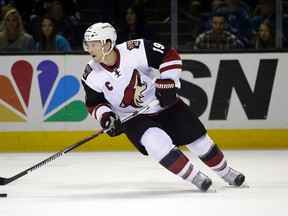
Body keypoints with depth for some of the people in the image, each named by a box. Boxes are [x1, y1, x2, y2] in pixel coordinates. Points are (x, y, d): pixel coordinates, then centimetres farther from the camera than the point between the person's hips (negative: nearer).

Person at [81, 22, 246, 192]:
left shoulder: (135, 50, -22)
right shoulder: (91, 76, -13)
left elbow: (170, 56, -13)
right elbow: (94, 103, 2)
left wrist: (167, 83, -20)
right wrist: (105, 117, -16)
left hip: (164, 103, 0)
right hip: (133, 118, 0)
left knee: (199, 140, 5)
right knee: (157, 143, -28)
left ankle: (226, 172, 29)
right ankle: (195, 177, -14)